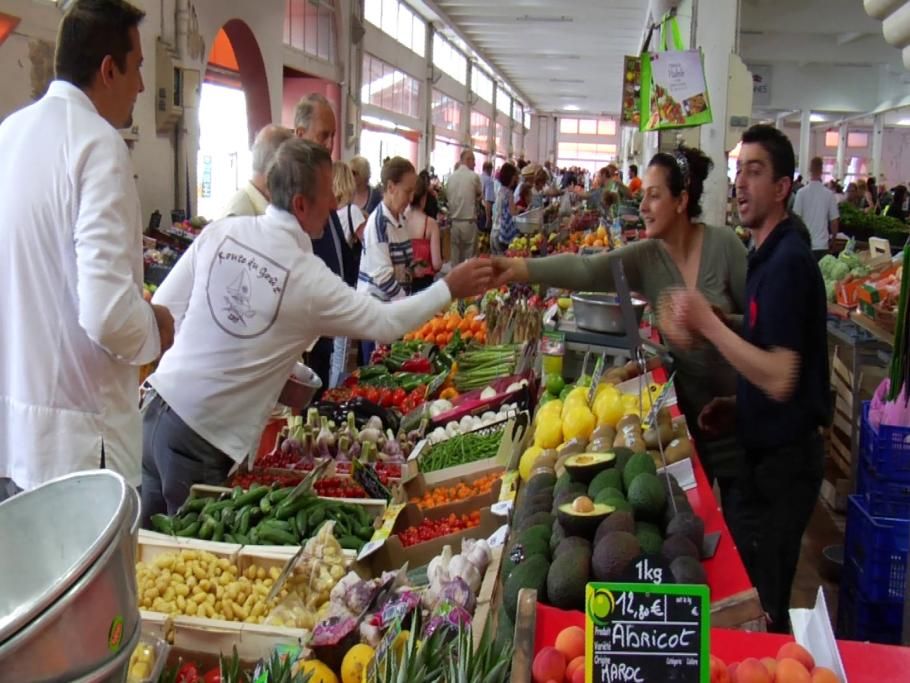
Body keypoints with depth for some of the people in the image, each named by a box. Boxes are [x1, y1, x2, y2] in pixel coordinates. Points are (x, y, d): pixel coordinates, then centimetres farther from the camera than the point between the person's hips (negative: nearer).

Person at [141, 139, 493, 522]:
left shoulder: (221, 232, -1)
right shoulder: (308, 276, -13)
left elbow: (164, 310, 2)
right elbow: (385, 323, -2)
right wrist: (450, 289, 8)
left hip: (157, 407, 6)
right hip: (203, 438, -5)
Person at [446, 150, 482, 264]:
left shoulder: (451, 177, 3)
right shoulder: (474, 176, -9)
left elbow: (447, 196, 10)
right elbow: (480, 194, 5)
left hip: (454, 221, 4)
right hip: (469, 222, -4)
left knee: (455, 257, 9)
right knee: (470, 256, 1)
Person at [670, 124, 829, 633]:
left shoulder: (788, 261, -20)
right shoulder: (770, 256, 11)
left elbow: (780, 378, -26)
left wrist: (708, 324, -23)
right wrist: (738, 406, 8)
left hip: (785, 461, -10)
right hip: (770, 450, 10)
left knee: (760, 612, 2)